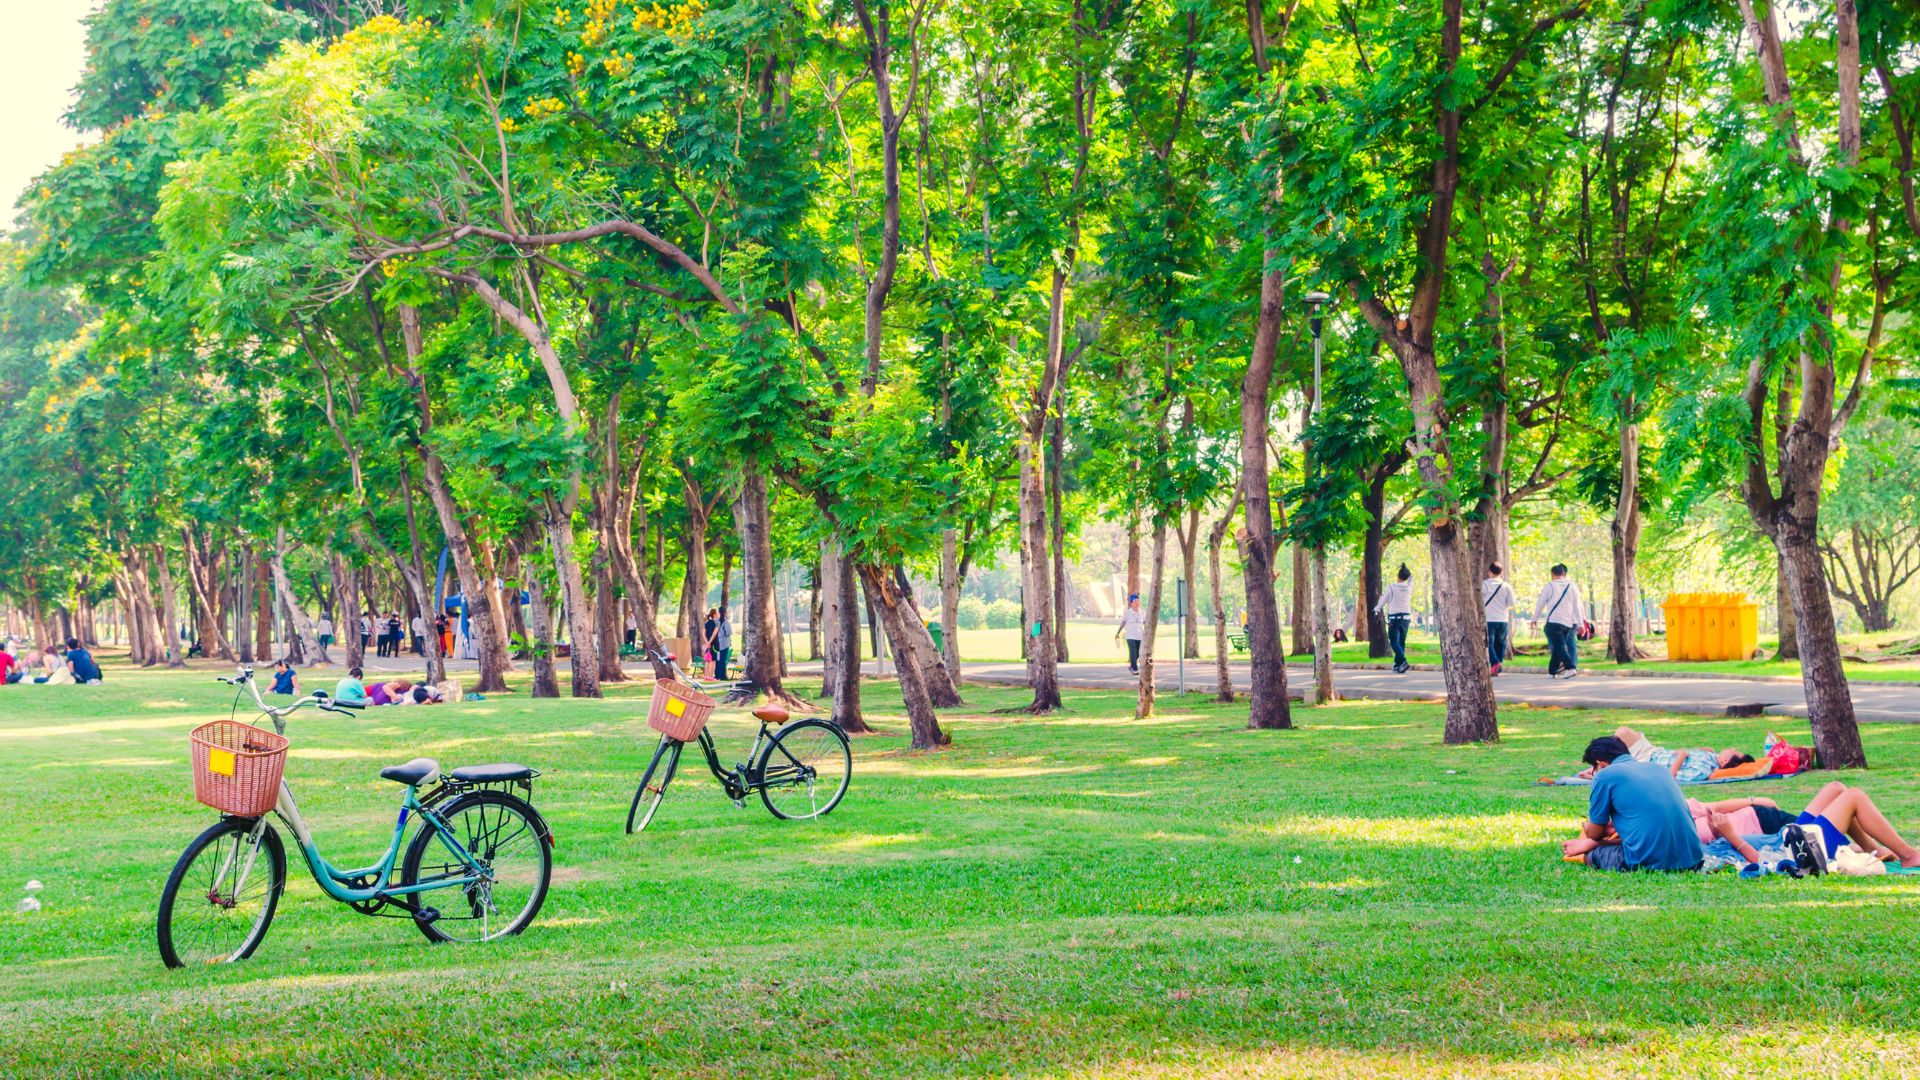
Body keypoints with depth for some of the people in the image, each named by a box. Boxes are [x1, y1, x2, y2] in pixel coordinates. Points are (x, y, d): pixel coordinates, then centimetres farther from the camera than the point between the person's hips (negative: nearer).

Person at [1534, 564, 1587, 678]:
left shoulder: (1548, 586, 1)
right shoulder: (1573, 587, 11)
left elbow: (1540, 604, 3)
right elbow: (1577, 607, 9)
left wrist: (1535, 618, 15)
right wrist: (1580, 624, 10)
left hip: (1553, 621, -5)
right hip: (1568, 623, 5)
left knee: (1559, 647, -8)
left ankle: (1571, 668, -23)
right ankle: (1552, 672, 10)